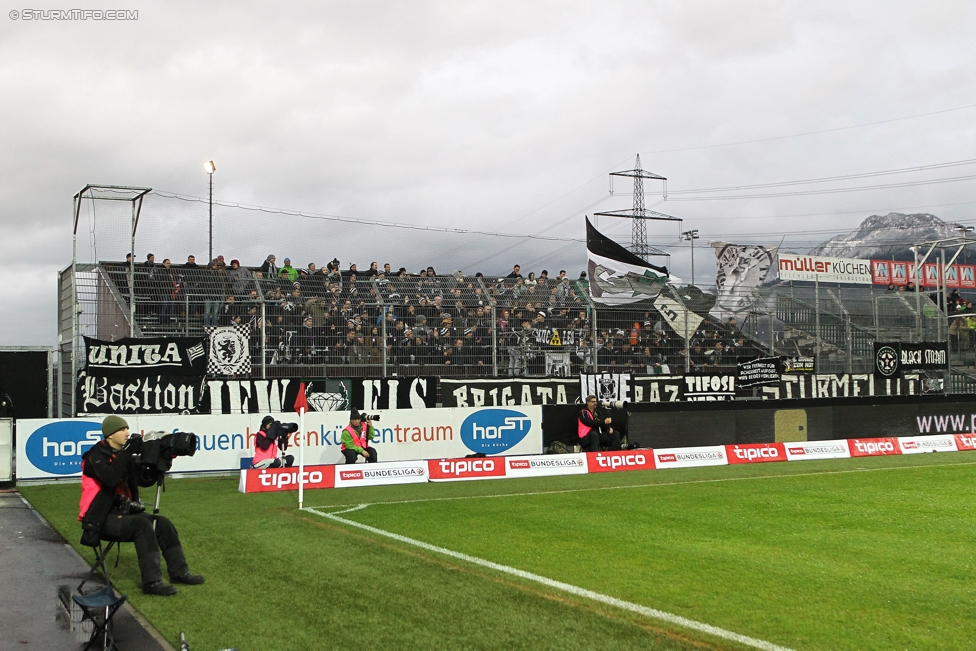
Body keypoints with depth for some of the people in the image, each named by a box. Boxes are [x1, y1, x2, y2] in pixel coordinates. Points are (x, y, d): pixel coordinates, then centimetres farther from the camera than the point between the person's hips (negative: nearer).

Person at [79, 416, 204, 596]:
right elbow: (110, 478, -32)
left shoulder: (123, 455, 11)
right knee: (142, 524, -29)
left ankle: (179, 572, 2)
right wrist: (127, 452, -26)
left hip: (121, 513, 9)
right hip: (101, 519, -8)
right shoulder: (97, 455, -12)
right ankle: (151, 581, -31)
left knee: (162, 523, -4)